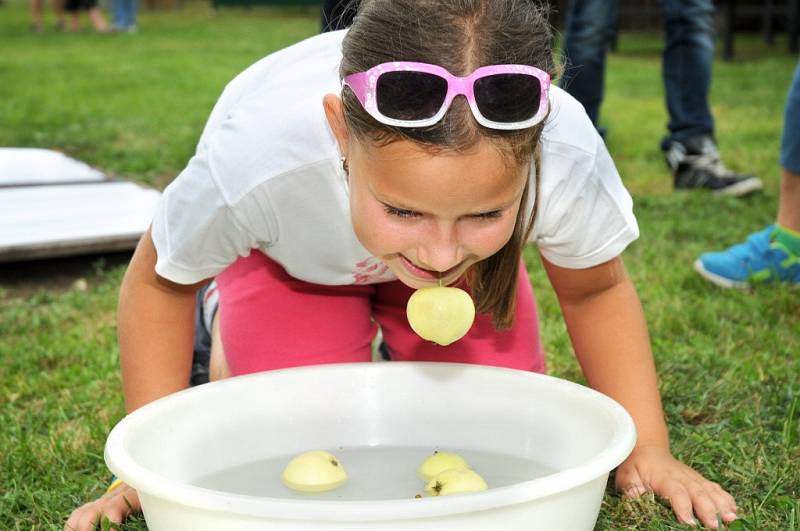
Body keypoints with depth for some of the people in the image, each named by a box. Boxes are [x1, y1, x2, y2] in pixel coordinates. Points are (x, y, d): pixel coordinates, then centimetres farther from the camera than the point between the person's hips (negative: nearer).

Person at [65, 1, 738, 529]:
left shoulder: (568, 154, -40)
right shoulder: (255, 160, -44)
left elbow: (596, 292, -16)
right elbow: (159, 281, -21)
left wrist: (648, 449, -18)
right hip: (292, 257, -1)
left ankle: (405, 344, 25)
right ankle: (227, 328, 18)